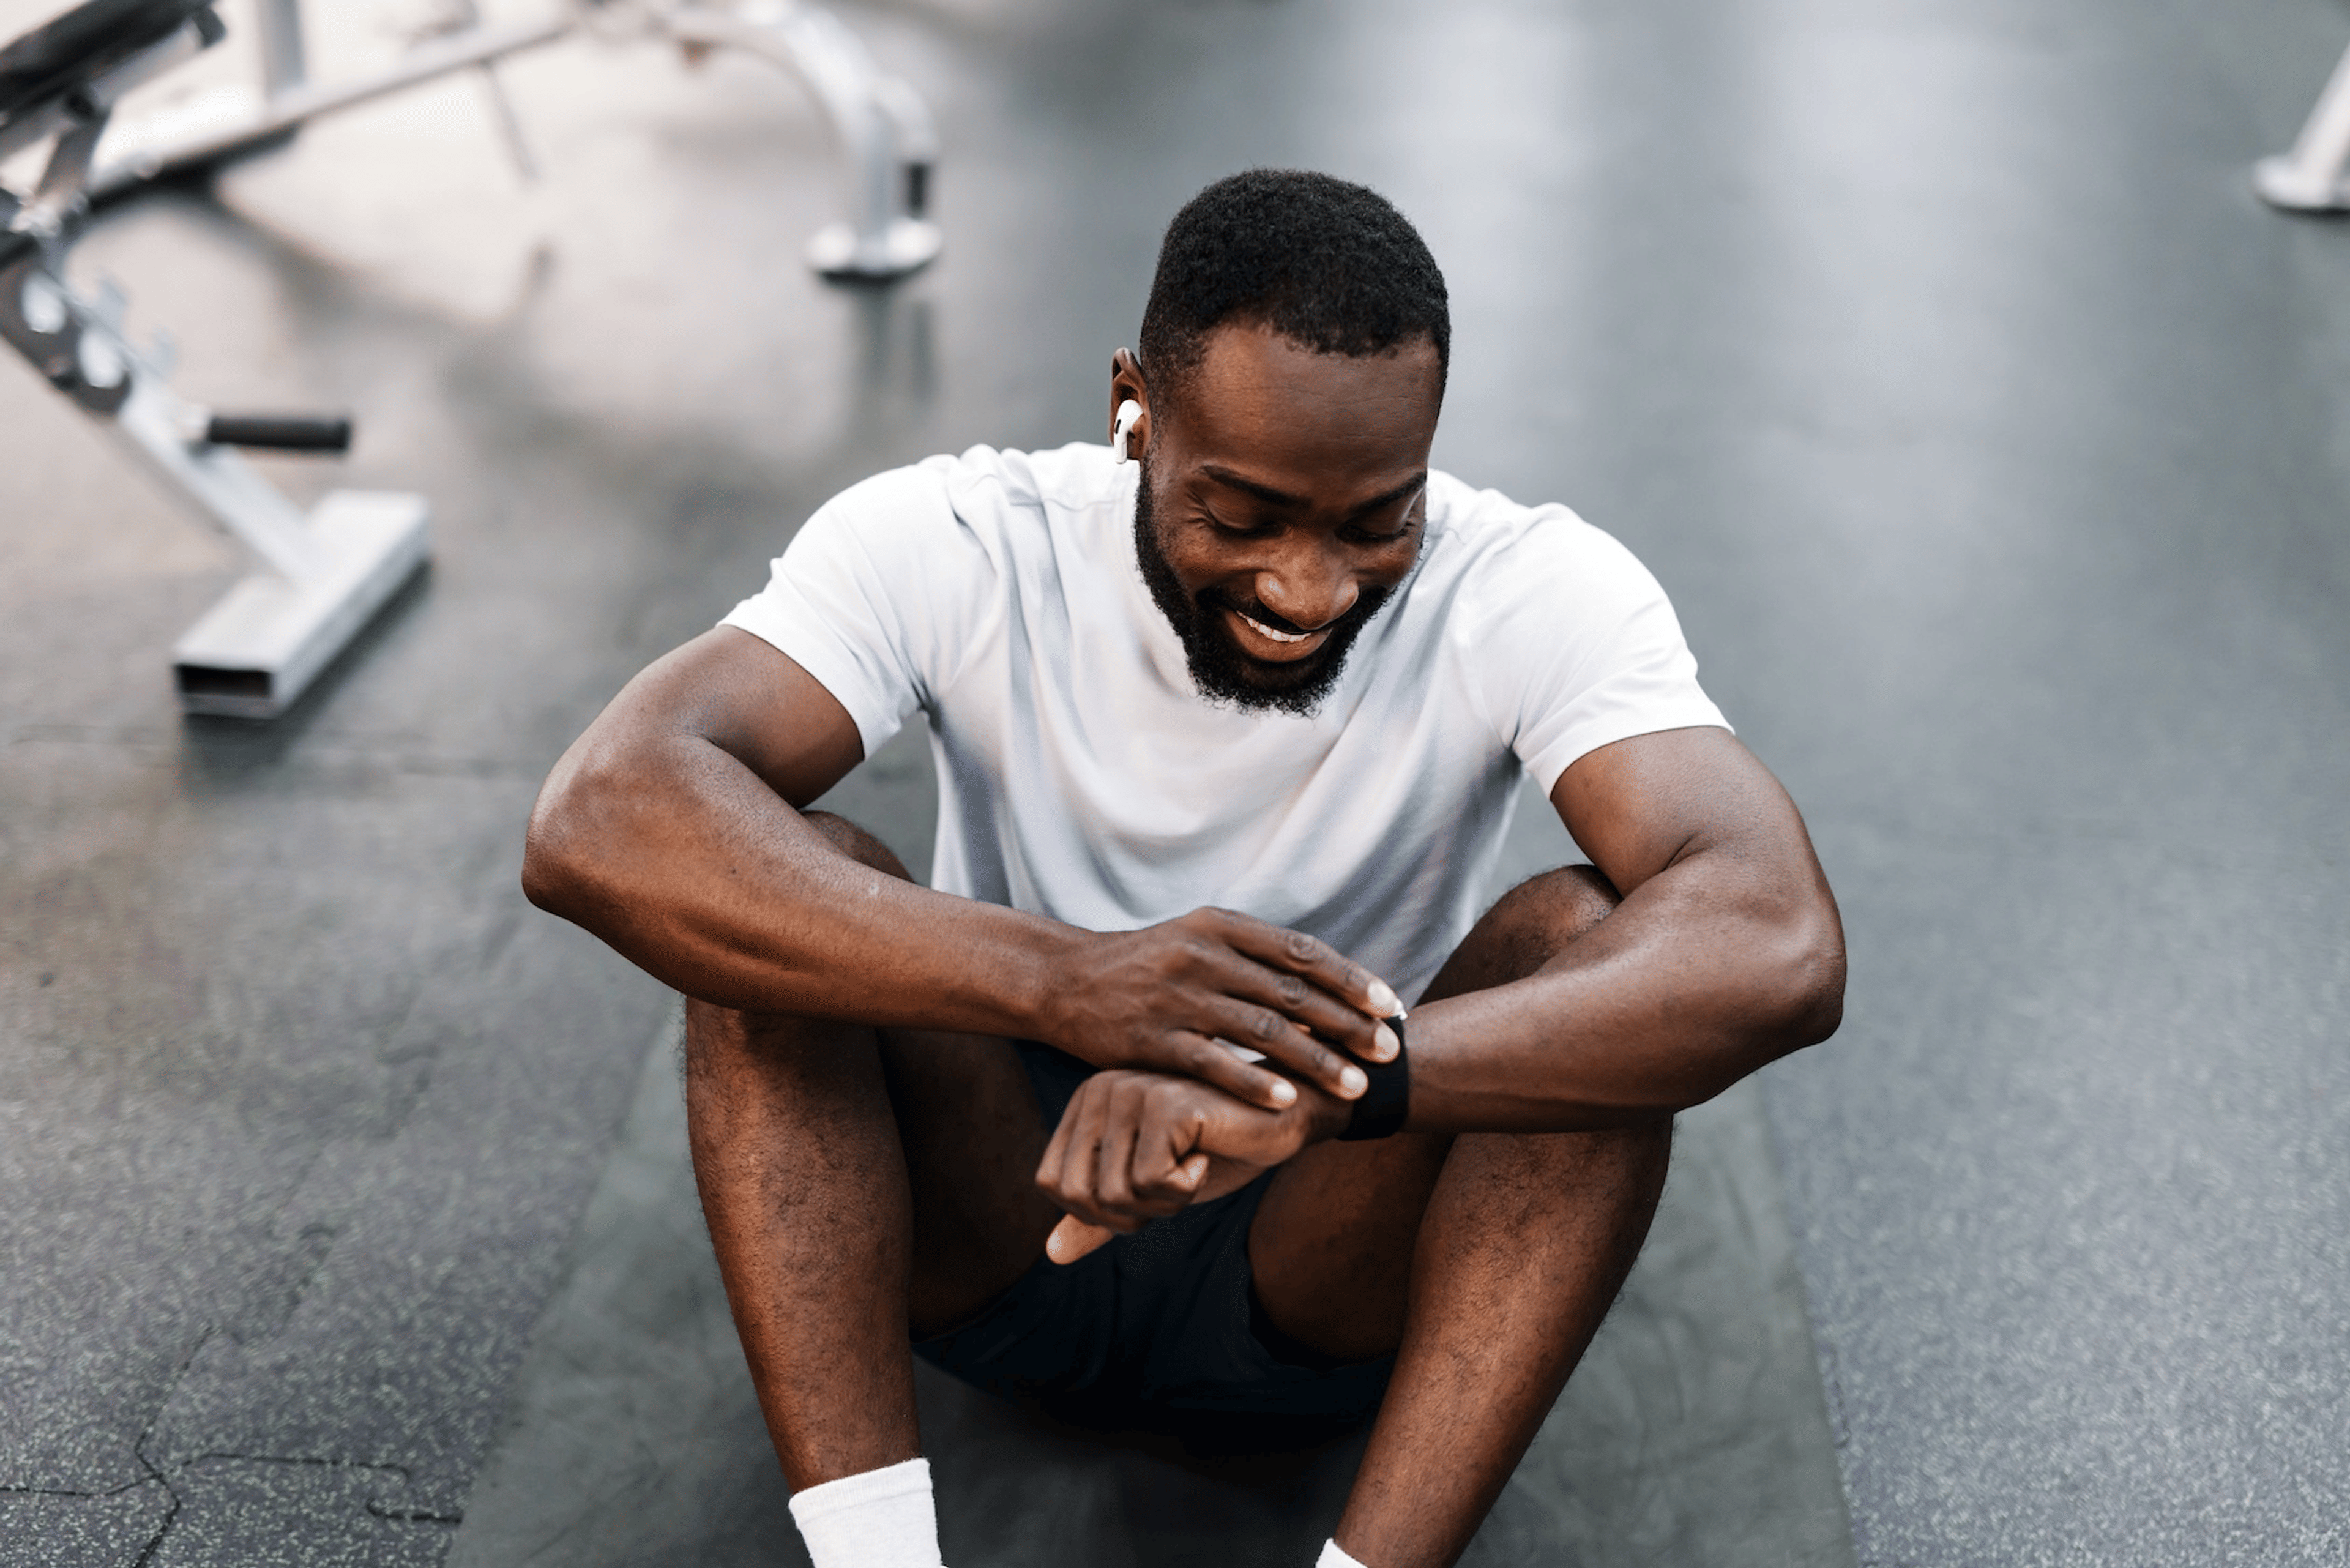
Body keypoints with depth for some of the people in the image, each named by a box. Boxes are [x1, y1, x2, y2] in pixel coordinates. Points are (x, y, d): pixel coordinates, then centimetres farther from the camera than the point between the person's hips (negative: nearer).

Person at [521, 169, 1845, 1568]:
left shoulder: (1535, 595, -18)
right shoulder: (956, 549, -18)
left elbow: (1777, 948, -35)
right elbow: (599, 821, -32)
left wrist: (1327, 1083, -48)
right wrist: (1060, 981, -46)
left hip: (1339, 1273, 0)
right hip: (994, 1236, 1)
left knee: (1587, 941, -27)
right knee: (781, 890, -25)